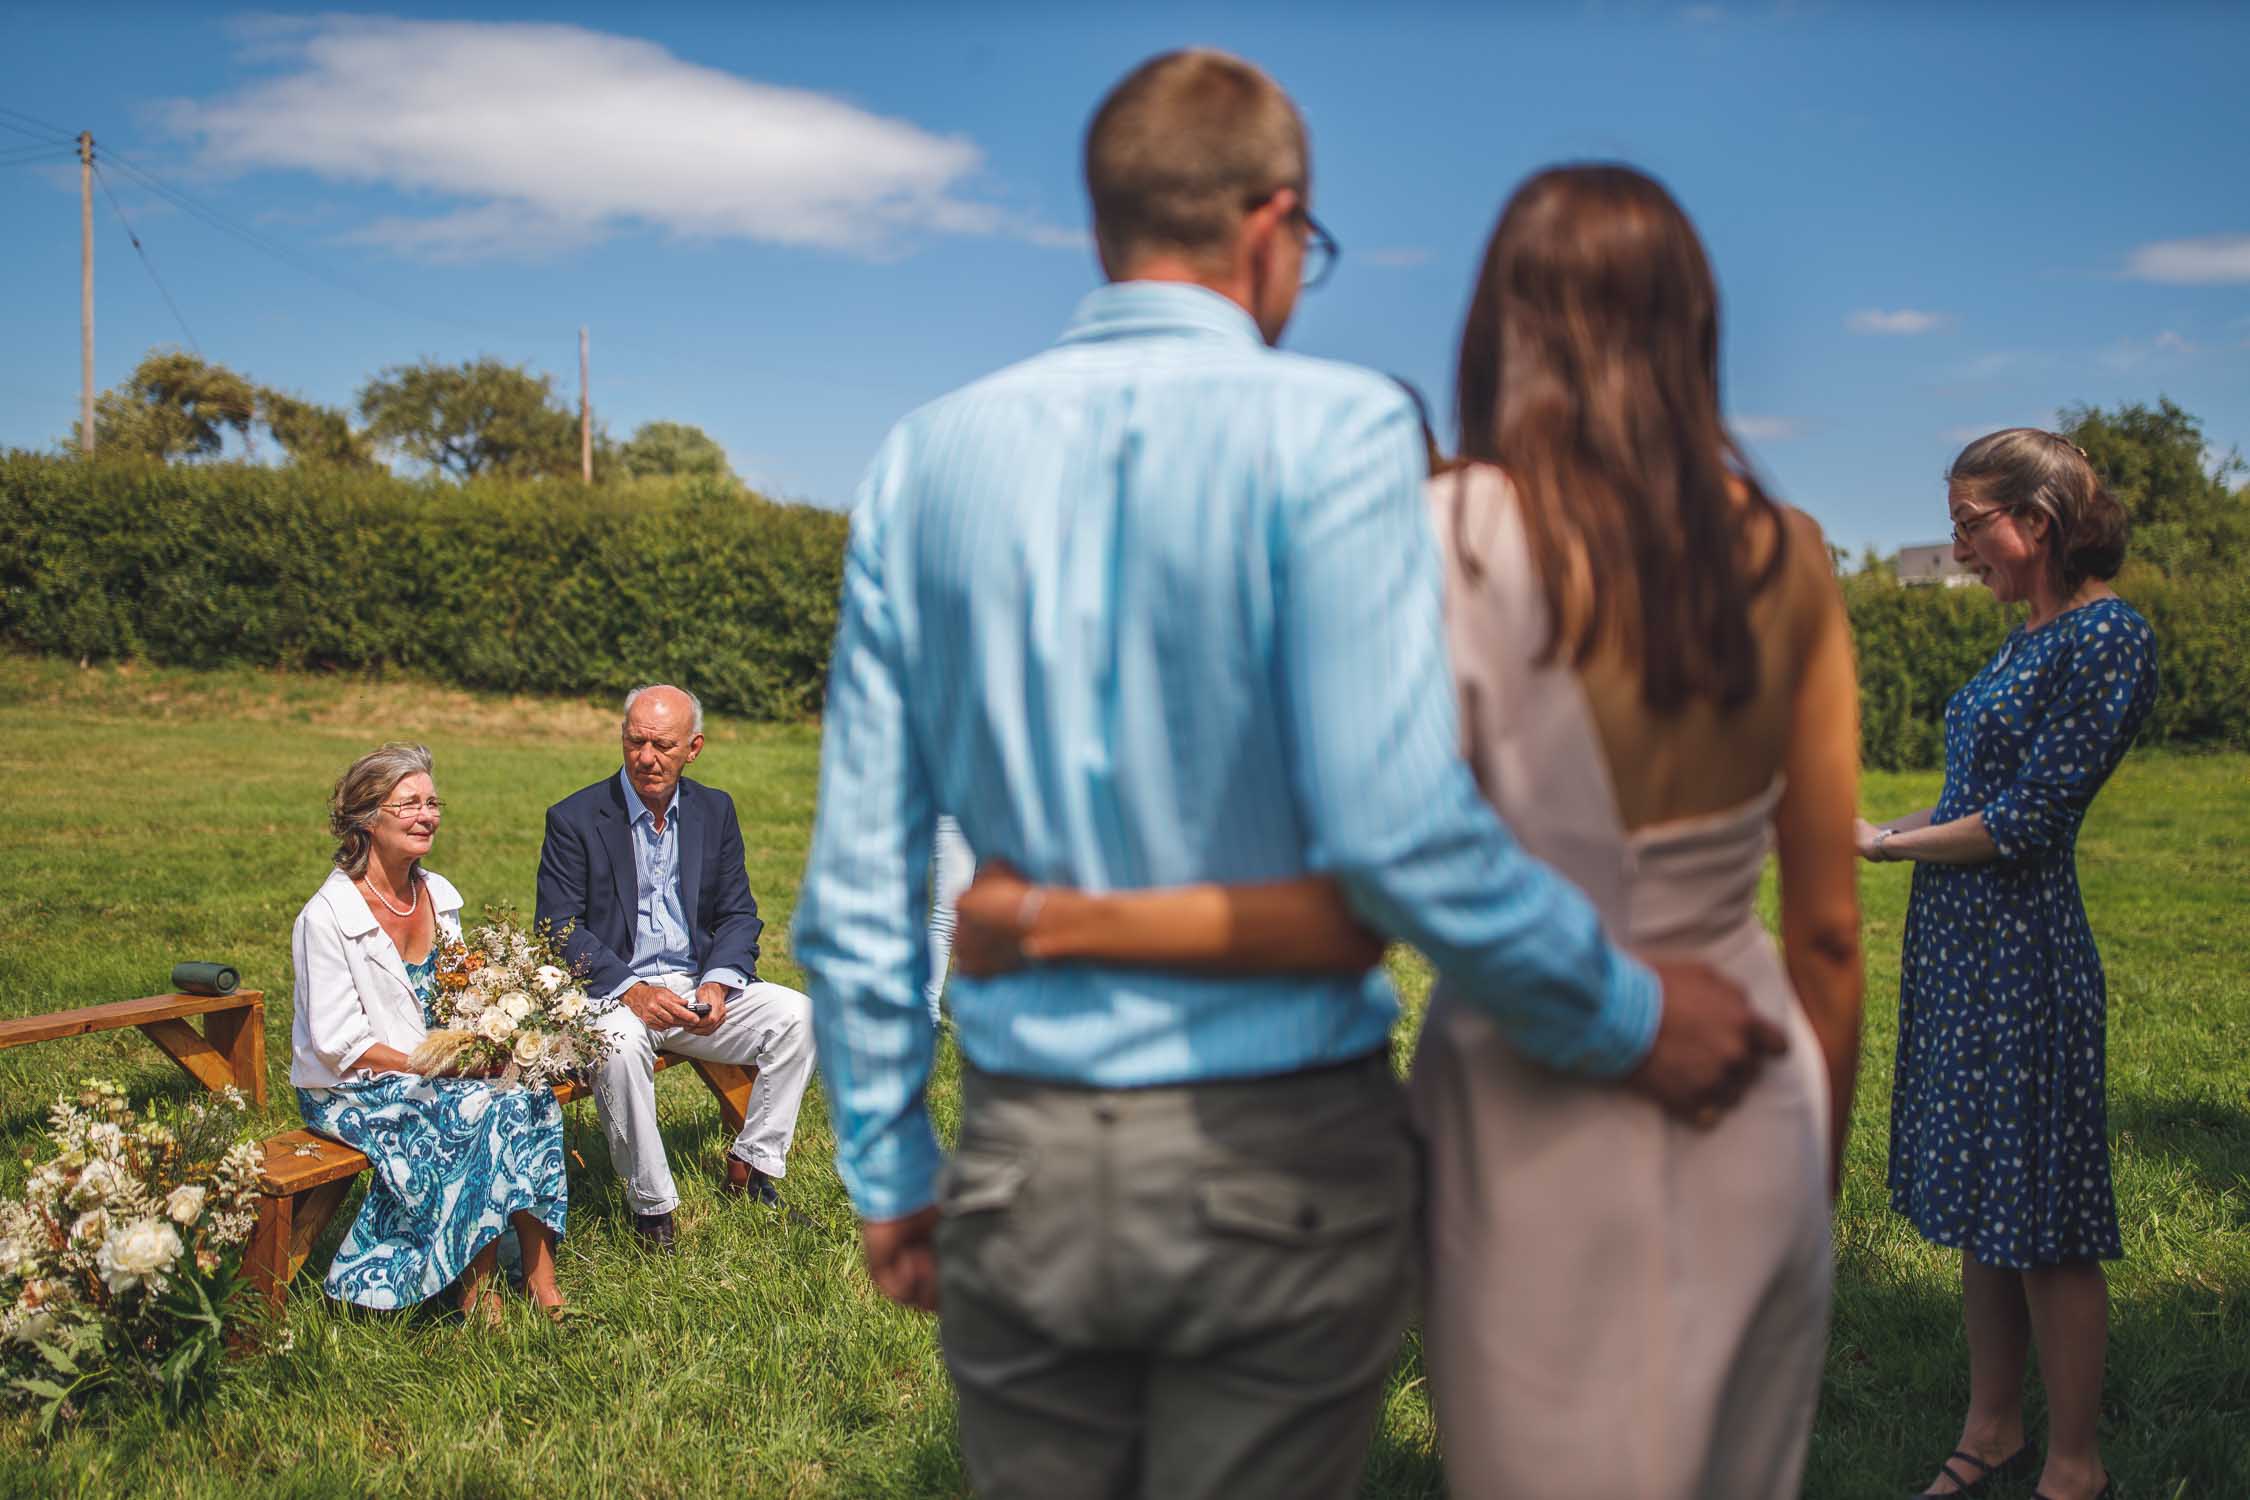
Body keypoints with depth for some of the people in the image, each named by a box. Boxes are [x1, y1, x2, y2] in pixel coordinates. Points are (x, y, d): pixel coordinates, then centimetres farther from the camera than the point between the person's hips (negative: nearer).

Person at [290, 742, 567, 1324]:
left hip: (436, 1074, 6)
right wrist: (439, 1068, -22)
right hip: (352, 1093, -6)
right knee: (484, 1109, -28)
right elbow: (340, 1046, -17)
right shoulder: (326, 917, -15)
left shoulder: (441, 896, 7)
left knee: (530, 1095, -21)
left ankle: (540, 1276, -19)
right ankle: (476, 1285, -15)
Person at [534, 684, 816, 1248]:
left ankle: (748, 1168, -3)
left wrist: (717, 984, -13)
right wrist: (631, 991, -24)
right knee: (619, 1045, -36)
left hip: (698, 985, 4)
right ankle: (651, 1204, -18)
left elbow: (738, 914, 8)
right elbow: (559, 927, -9)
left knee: (795, 1015, -16)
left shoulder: (714, 810, 7)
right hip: (612, 992, -4)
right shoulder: (574, 818, -5)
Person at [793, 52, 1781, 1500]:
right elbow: (1396, 827, -22)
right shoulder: (1333, 429, -11)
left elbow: (858, 884, 4)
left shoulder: (927, 461, 3)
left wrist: (890, 1167, 14)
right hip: (1276, 1167, -3)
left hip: (1021, 1172, 4)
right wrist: (1630, 1018, -7)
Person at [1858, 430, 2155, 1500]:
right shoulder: (2029, 638, 13)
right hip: (1956, 949, 9)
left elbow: (2023, 820, -18)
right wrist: (1859, 821, 7)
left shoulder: (2107, 634, -14)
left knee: (2044, 1226, 2)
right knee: (1979, 1209, 16)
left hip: (2025, 957, -9)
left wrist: (1886, 845, -8)